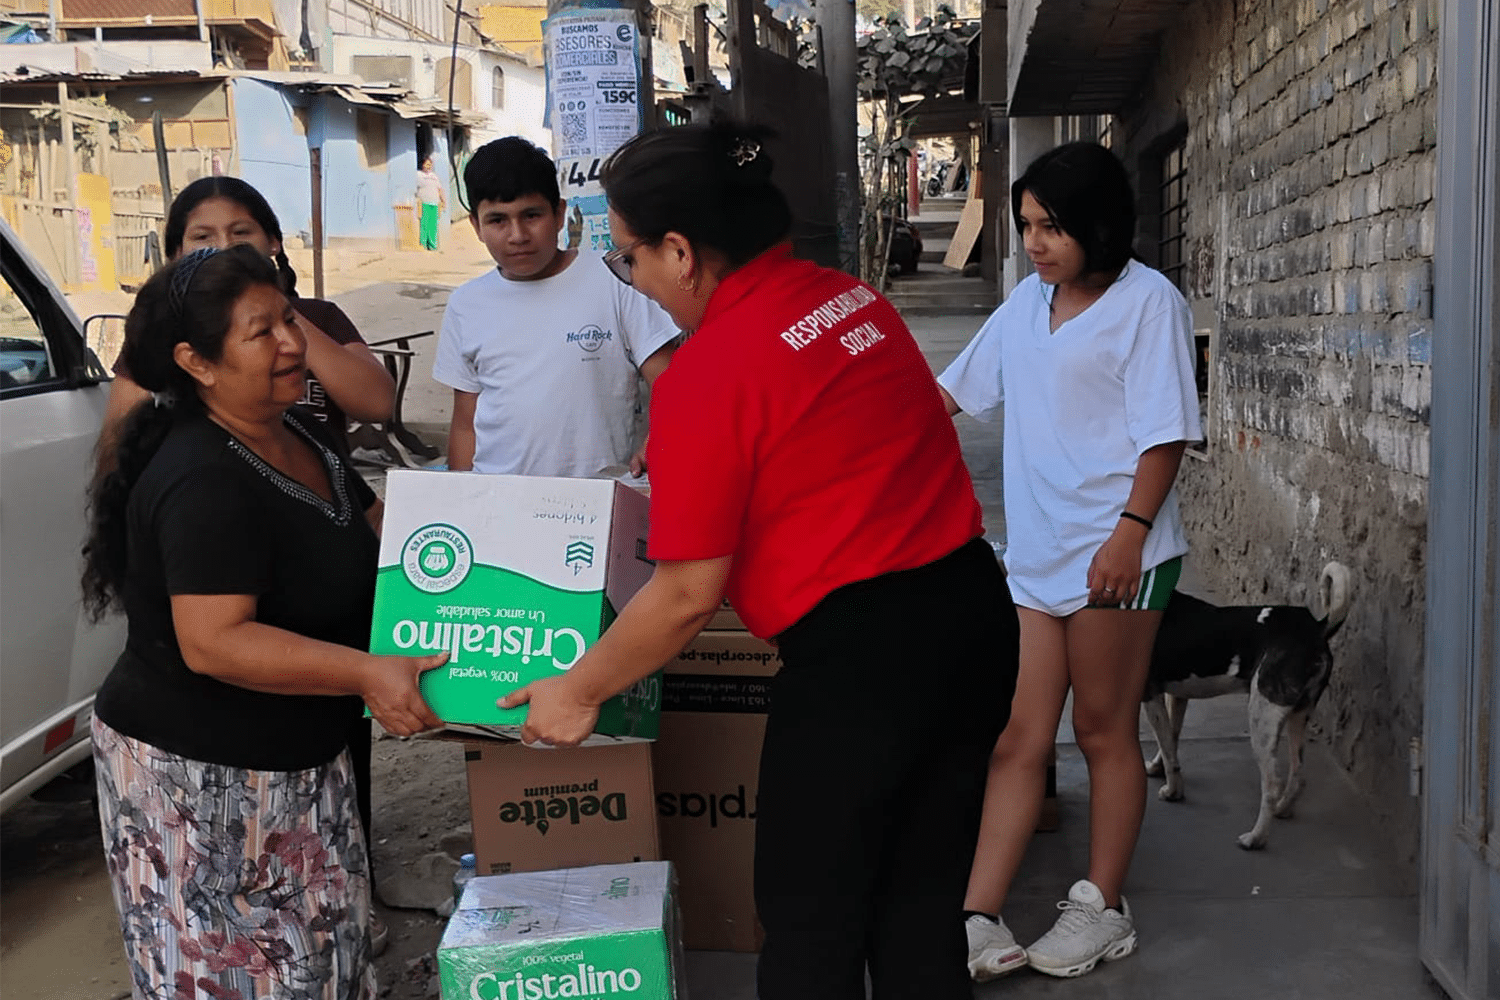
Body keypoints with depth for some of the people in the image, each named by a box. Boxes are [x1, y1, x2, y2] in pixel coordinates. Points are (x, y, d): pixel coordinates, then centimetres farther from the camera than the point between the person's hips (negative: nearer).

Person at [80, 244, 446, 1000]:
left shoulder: (297, 434, 6)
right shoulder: (202, 484, -24)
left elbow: (372, 532, 19)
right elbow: (213, 642, -30)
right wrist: (365, 674, -35)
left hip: (297, 761, 9)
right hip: (198, 778, -9)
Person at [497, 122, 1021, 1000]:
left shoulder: (708, 374, -15)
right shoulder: (853, 296, 8)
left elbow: (689, 596, -12)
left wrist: (578, 692, 2)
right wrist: (683, 466, 33)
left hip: (860, 652, -8)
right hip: (974, 608, 8)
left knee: (811, 921, 11)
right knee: (923, 910, 20)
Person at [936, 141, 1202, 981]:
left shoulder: (1148, 303, -6)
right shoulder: (1027, 304, 14)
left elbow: (1166, 432, -11)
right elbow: (956, 390, 21)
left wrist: (1131, 532, -19)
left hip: (1115, 556, -6)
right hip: (1035, 554, 6)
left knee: (1106, 732, 6)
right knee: (1018, 740, 4)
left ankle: (1103, 908, 22)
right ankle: (981, 923, 7)